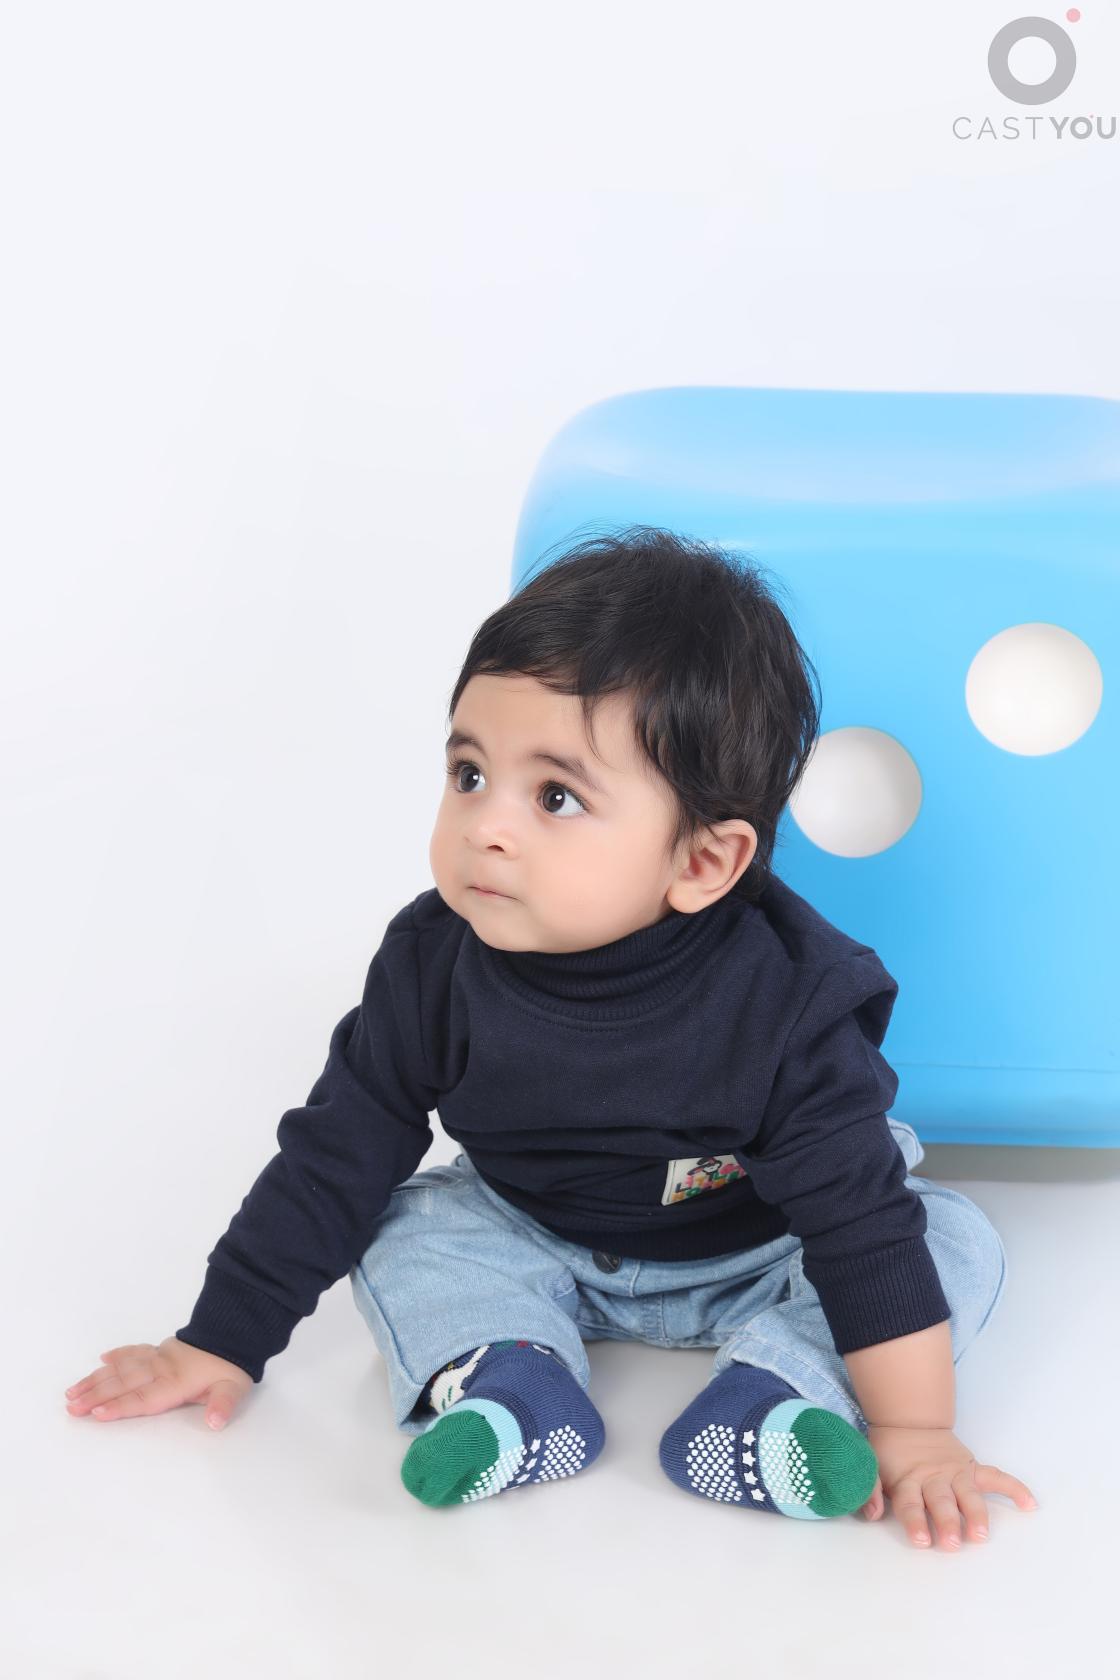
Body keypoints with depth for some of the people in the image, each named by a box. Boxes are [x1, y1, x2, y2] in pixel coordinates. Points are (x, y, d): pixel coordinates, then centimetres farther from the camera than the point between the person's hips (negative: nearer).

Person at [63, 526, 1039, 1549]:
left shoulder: (783, 1002, -32)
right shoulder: (434, 965, -22)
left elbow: (863, 1215, -28)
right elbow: (335, 1156, -12)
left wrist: (915, 1433, -29)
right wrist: (222, 1343, -9)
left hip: (757, 1256, -2)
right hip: (532, 1245, 3)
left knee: (960, 1244, -19)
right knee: (404, 1225, -14)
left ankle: (776, 1390, -31)